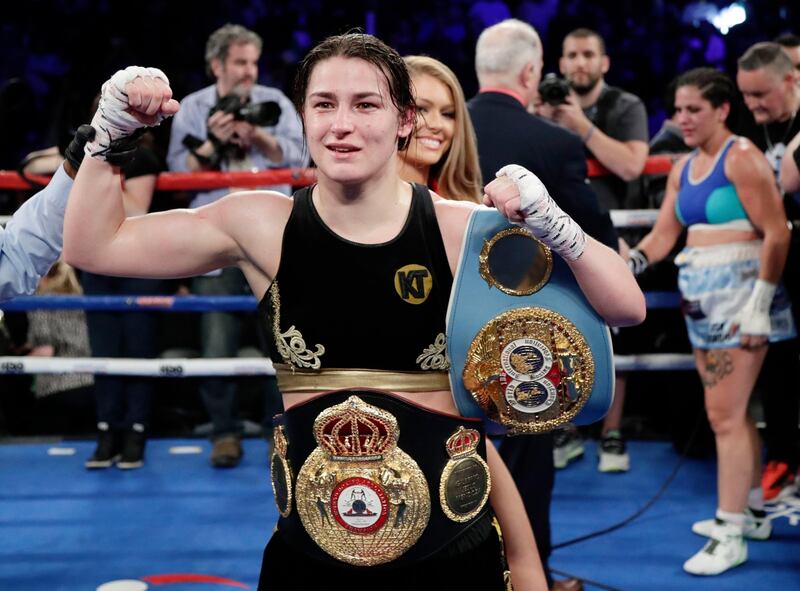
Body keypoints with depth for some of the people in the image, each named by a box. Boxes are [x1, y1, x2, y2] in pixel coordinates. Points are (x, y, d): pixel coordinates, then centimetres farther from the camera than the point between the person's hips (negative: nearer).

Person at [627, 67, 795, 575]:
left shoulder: (741, 157, -11)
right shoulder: (683, 168, 13)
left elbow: (777, 233, -15)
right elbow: (664, 234, 12)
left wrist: (759, 305, -18)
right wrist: (629, 264, -8)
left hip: (739, 294, -8)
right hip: (701, 301, 8)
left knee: (725, 413, -8)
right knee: (730, 411, 15)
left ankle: (731, 535, -2)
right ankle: (752, 510, 28)